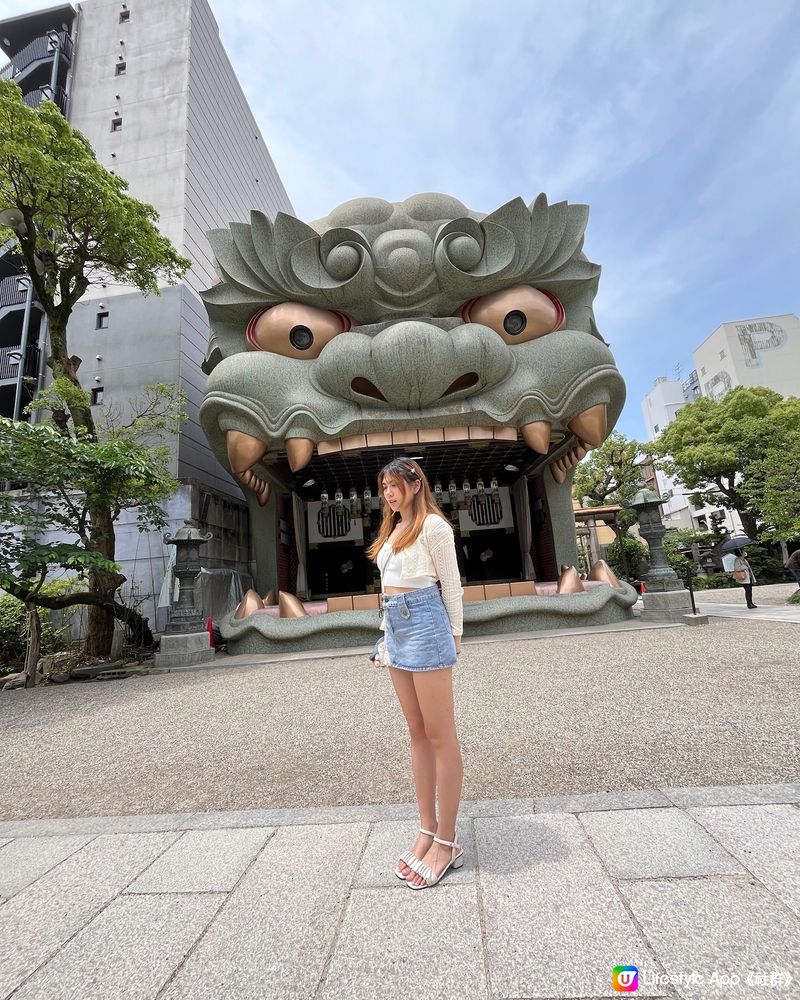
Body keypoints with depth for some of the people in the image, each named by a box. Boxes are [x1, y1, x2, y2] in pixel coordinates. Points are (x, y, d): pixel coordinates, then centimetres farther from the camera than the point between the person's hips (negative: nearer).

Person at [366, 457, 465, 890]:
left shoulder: (433, 524, -6)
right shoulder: (393, 530, 18)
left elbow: (451, 584, -5)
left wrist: (455, 635, -2)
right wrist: (388, 629, 19)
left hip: (424, 623, -9)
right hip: (396, 627, 9)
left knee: (440, 736, 1)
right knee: (417, 733, 14)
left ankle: (446, 842, 15)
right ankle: (428, 829, 26)